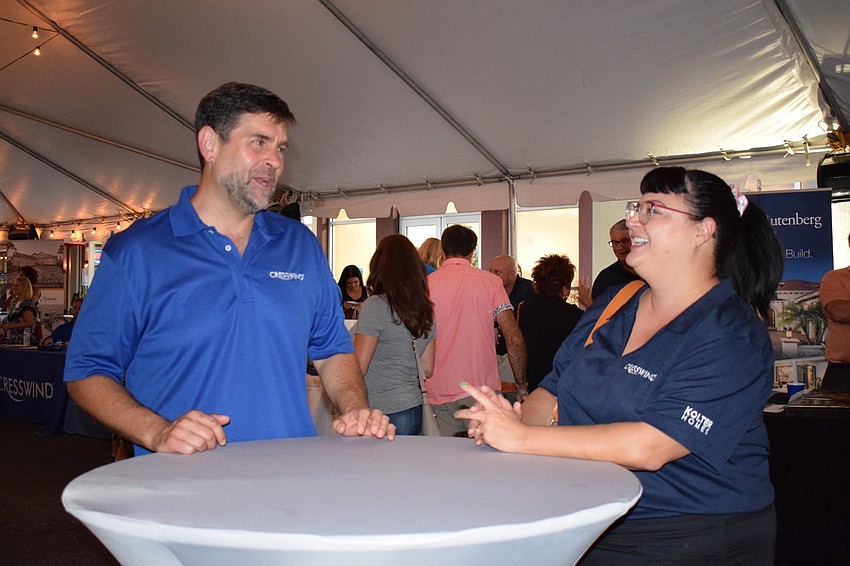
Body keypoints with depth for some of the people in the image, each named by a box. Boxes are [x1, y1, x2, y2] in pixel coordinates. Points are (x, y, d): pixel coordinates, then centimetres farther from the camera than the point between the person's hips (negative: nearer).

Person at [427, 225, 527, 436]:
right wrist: (521, 384, 5)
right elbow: (514, 339, -5)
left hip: (439, 392, 2)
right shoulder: (490, 281, 1)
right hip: (480, 387, -2)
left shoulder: (426, 284, 5)